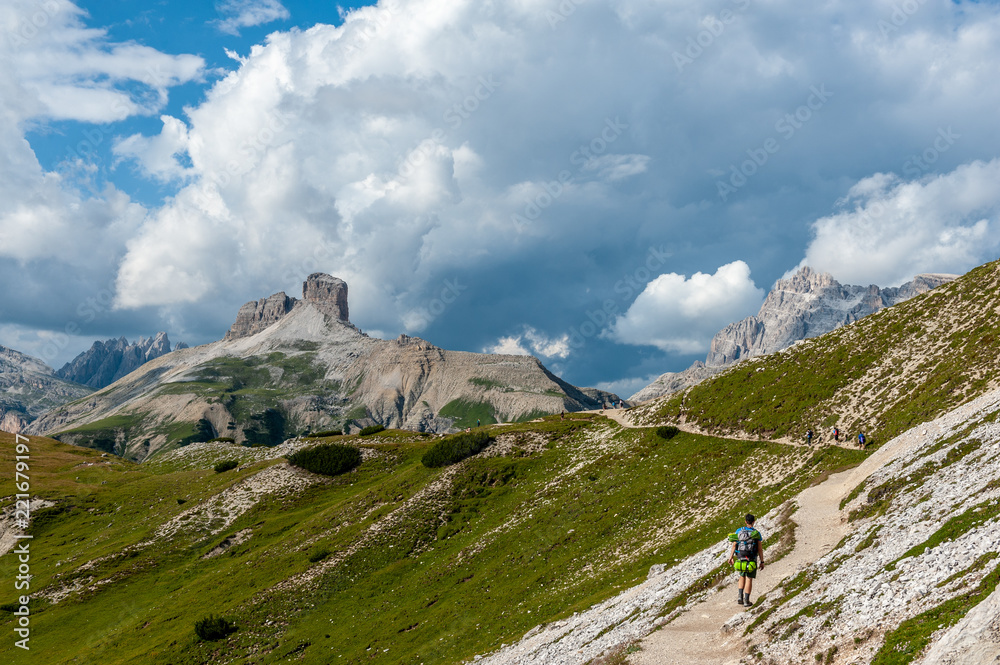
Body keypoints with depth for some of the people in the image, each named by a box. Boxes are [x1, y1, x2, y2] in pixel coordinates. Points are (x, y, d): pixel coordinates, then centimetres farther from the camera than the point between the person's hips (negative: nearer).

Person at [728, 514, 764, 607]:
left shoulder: (739, 531, -3)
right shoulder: (756, 534, -8)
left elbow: (734, 545, -4)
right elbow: (760, 549, -7)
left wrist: (731, 558, 2)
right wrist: (762, 562, 0)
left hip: (740, 560, 2)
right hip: (751, 561, -2)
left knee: (742, 577, 21)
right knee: (749, 579, 5)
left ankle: (740, 597, 10)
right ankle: (746, 601, 5)